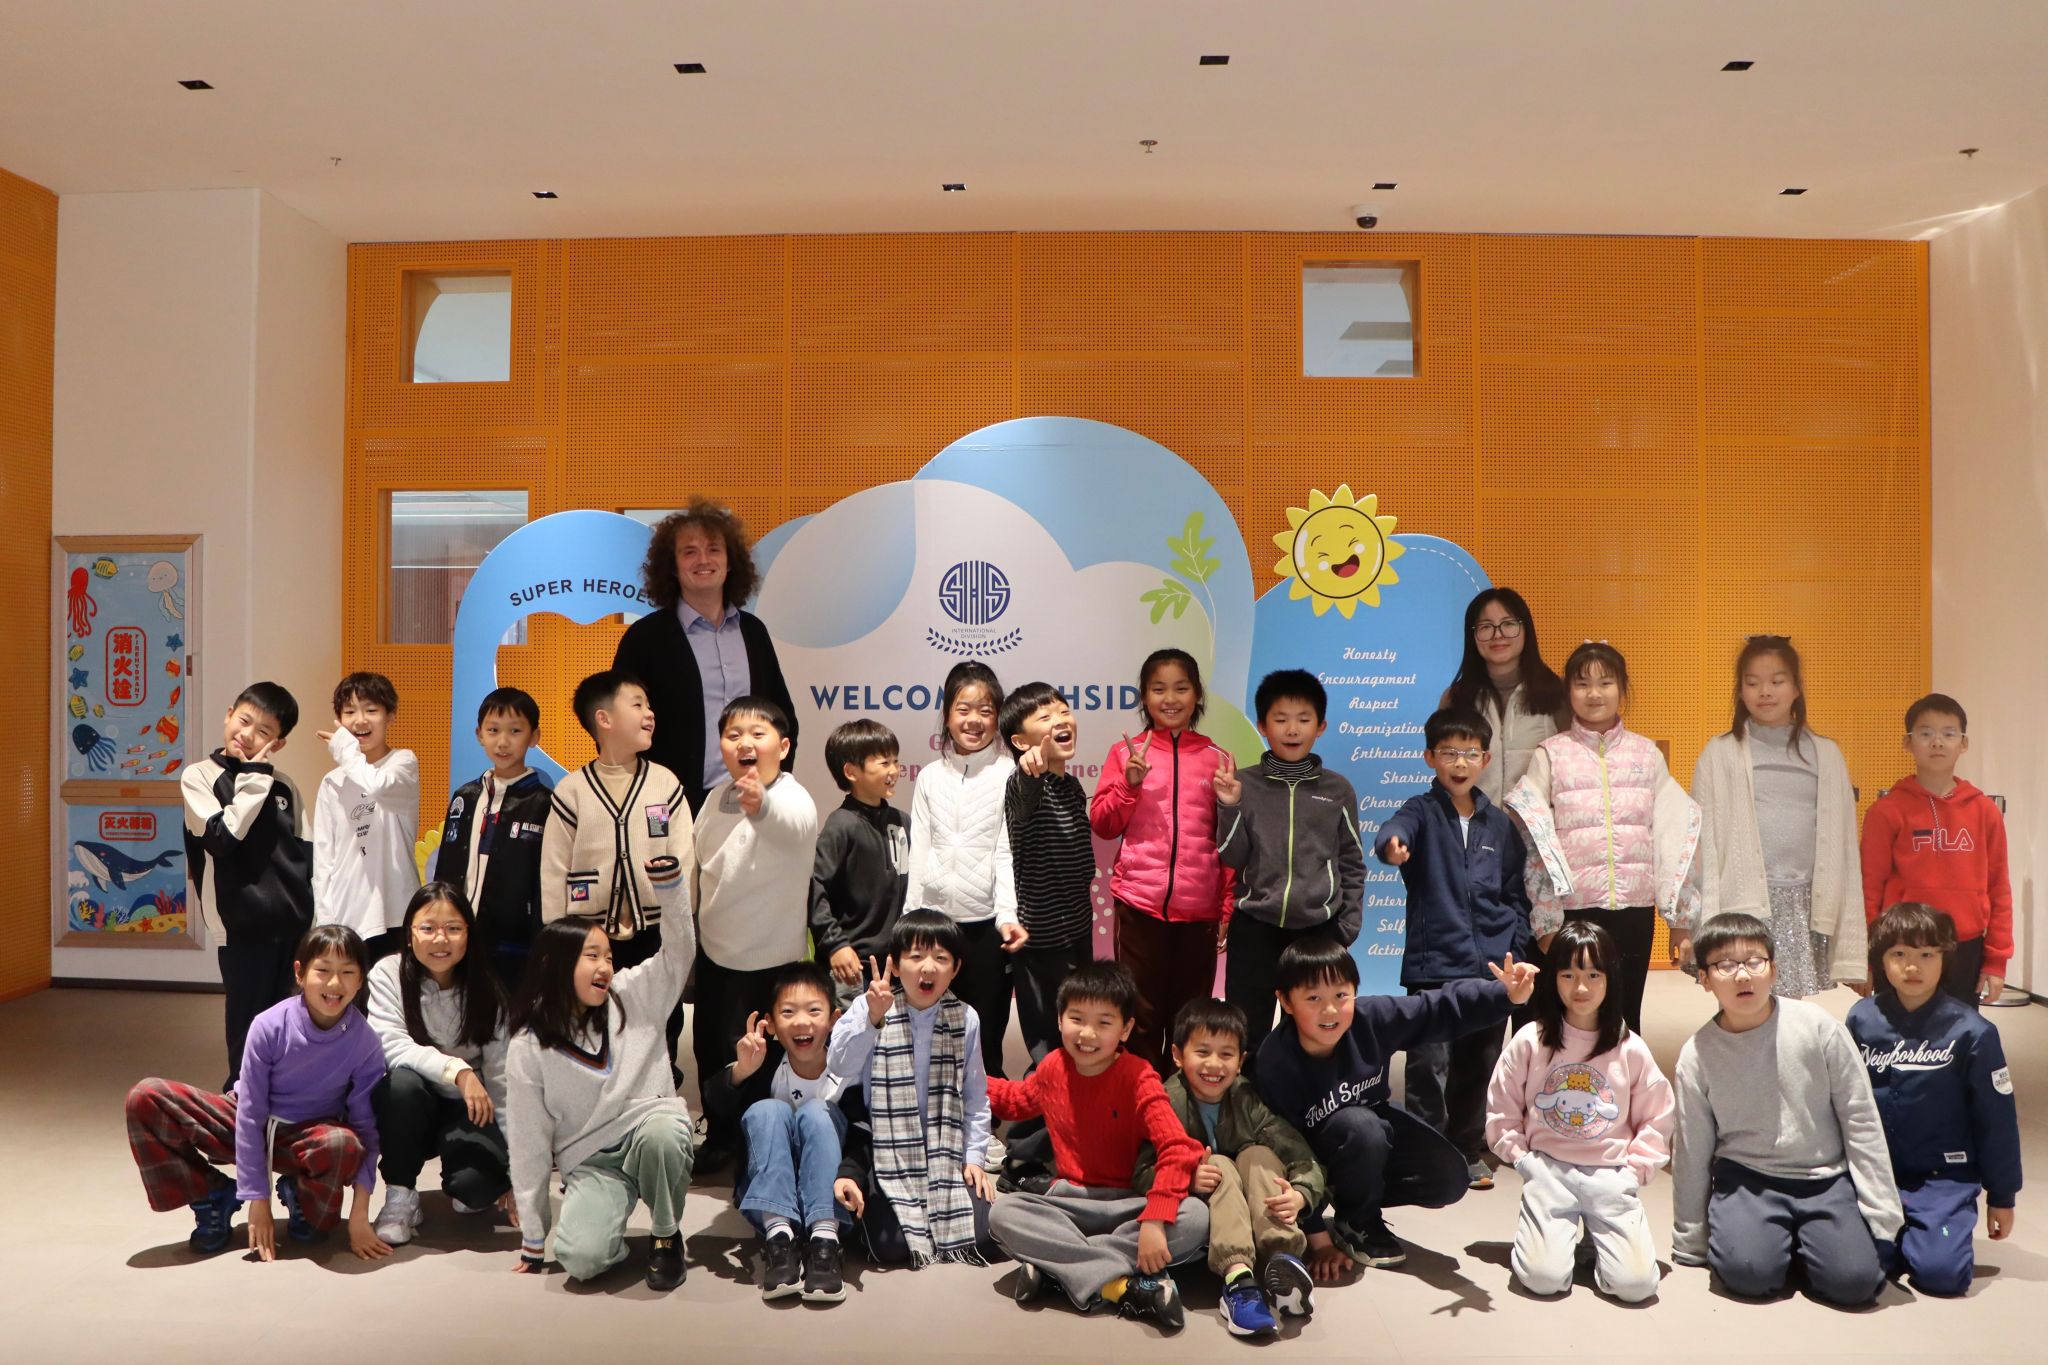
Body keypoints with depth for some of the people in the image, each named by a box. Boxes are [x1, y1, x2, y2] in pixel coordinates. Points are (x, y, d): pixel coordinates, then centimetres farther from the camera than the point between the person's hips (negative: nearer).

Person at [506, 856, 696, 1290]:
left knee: (659, 1132, -37)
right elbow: (529, 1143, 0)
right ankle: (608, 1223, 9)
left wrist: (668, 884, -24)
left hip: (652, 1127, 1)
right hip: (589, 1160, -1)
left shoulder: (631, 998, 0)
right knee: (580, 1258, -29)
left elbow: (680, 950, -6)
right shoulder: (528, 1049, -3)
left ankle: (666, 1236, -9)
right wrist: (533, 1241, 2)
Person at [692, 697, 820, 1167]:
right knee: (709, 1047, 18)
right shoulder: (716, 798, 2)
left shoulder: (793, 800, -21)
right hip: (714, 948, 7)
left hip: (766, 956, -7)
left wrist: (761, 804, -68)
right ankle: (720, 1138, 39)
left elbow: (792, 824, -47)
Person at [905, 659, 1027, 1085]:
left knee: (985, 1039, 3)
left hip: (987, 922, -3)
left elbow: (1007, 851, -7)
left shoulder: (1008, 774, -2)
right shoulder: (930, 777, 10)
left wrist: (1008, 915, -19)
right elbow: (918, 853, 8)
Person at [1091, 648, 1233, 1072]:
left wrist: (1228, 909, 6)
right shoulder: (1126, 753, 3)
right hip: (1140, 904, -1)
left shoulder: (1216, 758, 5)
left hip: (1199, 909, 1)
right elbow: (1103, 825, 3)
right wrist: (1130, 783, -13)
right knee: (1140, 1017, 5)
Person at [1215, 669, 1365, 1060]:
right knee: (1247, 1036, 6)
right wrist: (1229, 808, -16)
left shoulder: (1337, 790, 2)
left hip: (1319, 927, 1)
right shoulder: (1243, 785, -2)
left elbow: (1352, 864, 8)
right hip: (1255, 926, 0)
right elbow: (1233, 858, -2)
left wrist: (1348, 925, 3)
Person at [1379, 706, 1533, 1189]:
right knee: (1429, 1067, -4)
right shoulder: (1423, 811, -1)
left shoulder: (1500, 824, 11)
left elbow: (1517, 893, 15)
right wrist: (1391, 846, -49)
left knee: (1480, 1066, 12)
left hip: (1491, 968, 4)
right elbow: (1397, 827, -26)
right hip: (1433, 964, -4)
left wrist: (1516, 948, 5)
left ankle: (1469, 1153, 27)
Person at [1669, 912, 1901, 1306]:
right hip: (1746, 1177, 0)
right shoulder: (1697, 1055, -8)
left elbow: (1861, 1120, -2)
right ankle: (1780, 1239, 9)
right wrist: (1689, 1245, 7)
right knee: (1748, 1271, -24)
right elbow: (1692, 1151, 1)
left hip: (1825, 1176, 0)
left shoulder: (1817, 1026, -10)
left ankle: (1804, 1238, 12)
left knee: (1854, 1279, -20)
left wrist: (1881, 1214, -3)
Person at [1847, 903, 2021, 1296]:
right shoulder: (1862, 1019, -2)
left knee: (1941, 1271, -21)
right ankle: (1899, 1235, 13)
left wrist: (2002, 1197, 4)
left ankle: (1926, 1232, 12)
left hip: (1944, 1178, -2)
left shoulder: (1971, 1030, -9)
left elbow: (1996, 1119, -1)